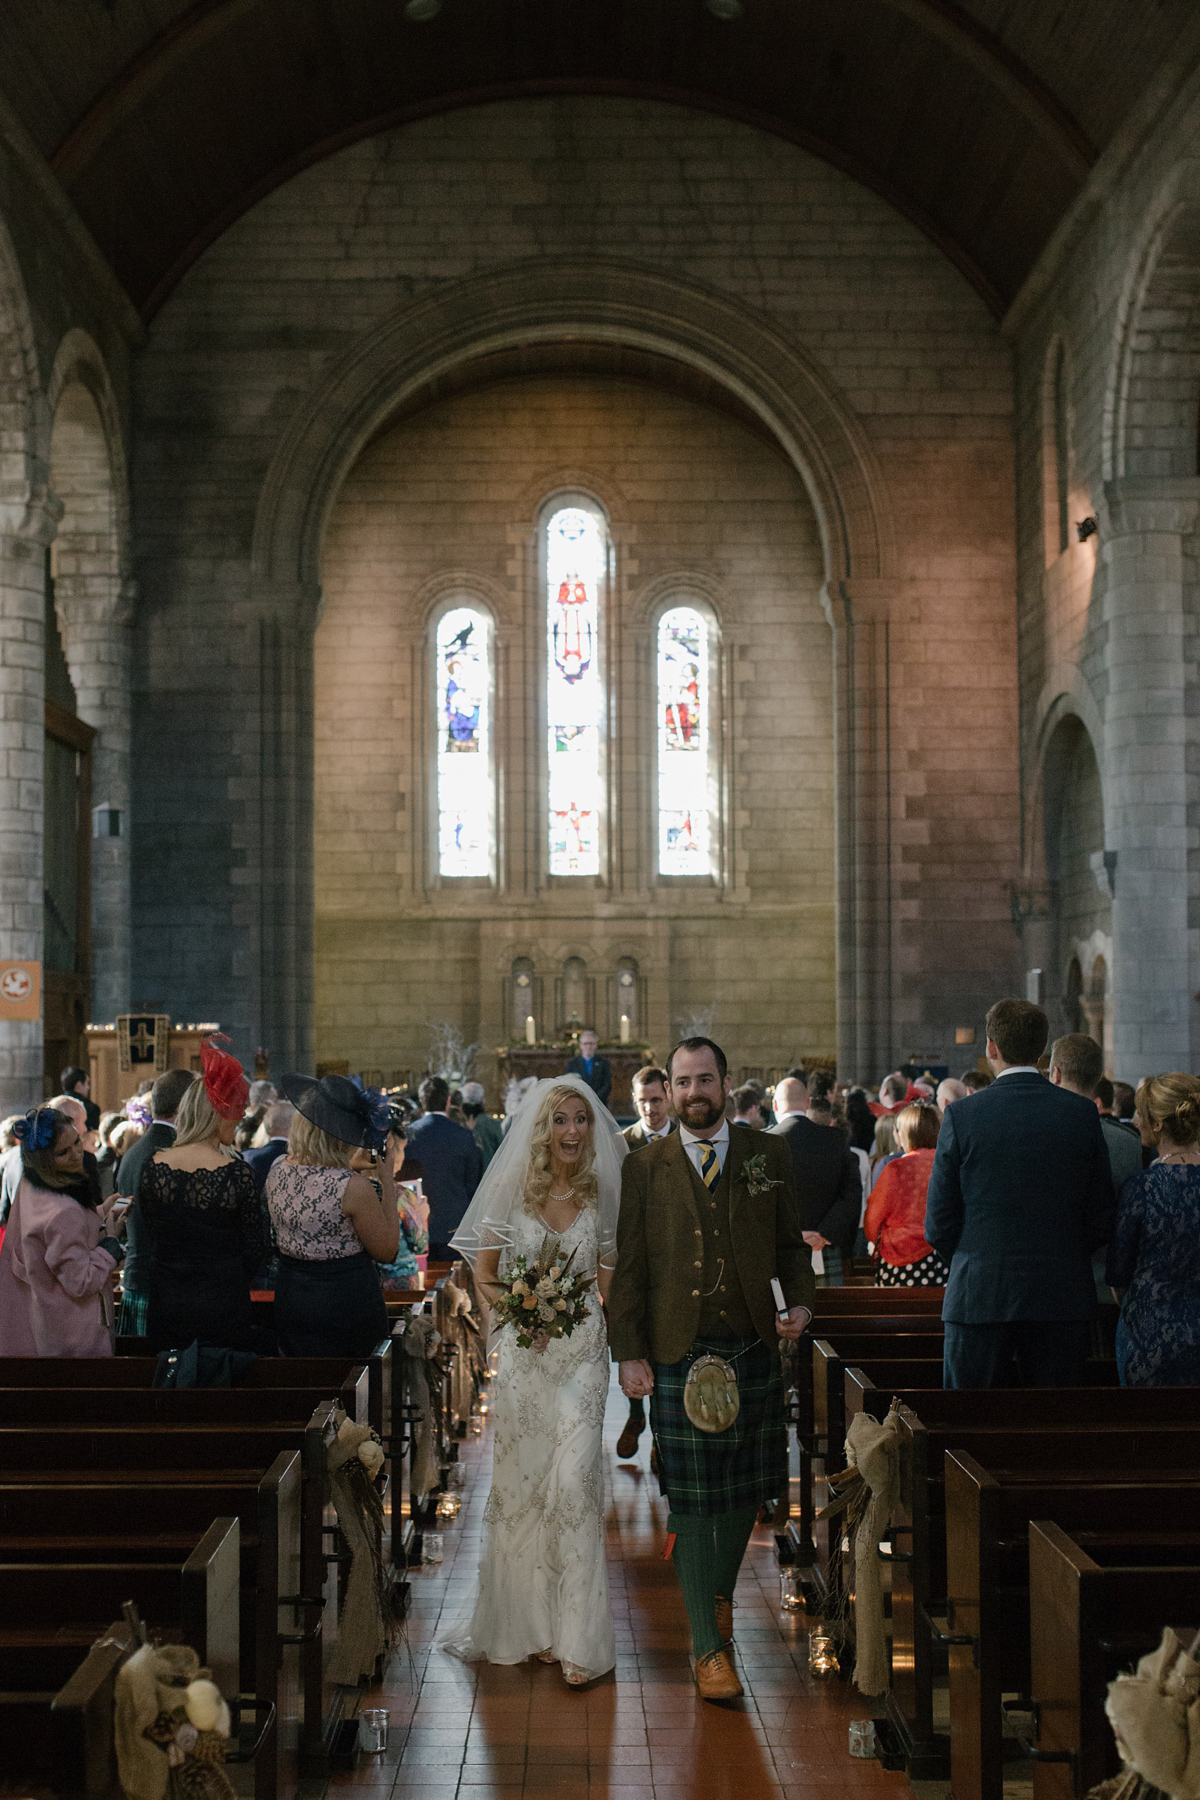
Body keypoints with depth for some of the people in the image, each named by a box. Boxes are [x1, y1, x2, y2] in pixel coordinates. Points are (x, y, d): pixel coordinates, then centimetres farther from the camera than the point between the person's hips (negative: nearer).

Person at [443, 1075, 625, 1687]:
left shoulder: (604, 1193, 3)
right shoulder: (511, 1190, 0)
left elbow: (610, 1282, 10)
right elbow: (484, 1278, 4)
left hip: (584, 1352, 0)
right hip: (524, 1353, 1)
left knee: (573, 1480, -10)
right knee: (520, 1481, 7)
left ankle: (576, 1637, -2)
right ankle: (524, 1623, 24)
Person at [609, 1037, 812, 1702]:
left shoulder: (767, 1156, 9)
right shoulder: (644, 1167, 4)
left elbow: (791, 1246, 15)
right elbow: (627, 1266, 3)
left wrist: (800, 1302, -3)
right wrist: (629, 1353, -3)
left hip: (753, 1349, 2)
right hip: (678, 1354, -2)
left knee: (743, 1490, 9)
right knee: (693, 1497, -2)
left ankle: (719, 1592, 35)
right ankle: (708, 1647, 5)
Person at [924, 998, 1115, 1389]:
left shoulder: (963, 1115, -7)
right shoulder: (1083, 1114, -1)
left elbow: (939, 1223, -4)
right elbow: (1102, 1220, 3)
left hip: (979, 1297, -2)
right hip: (1062, 1298, 2)